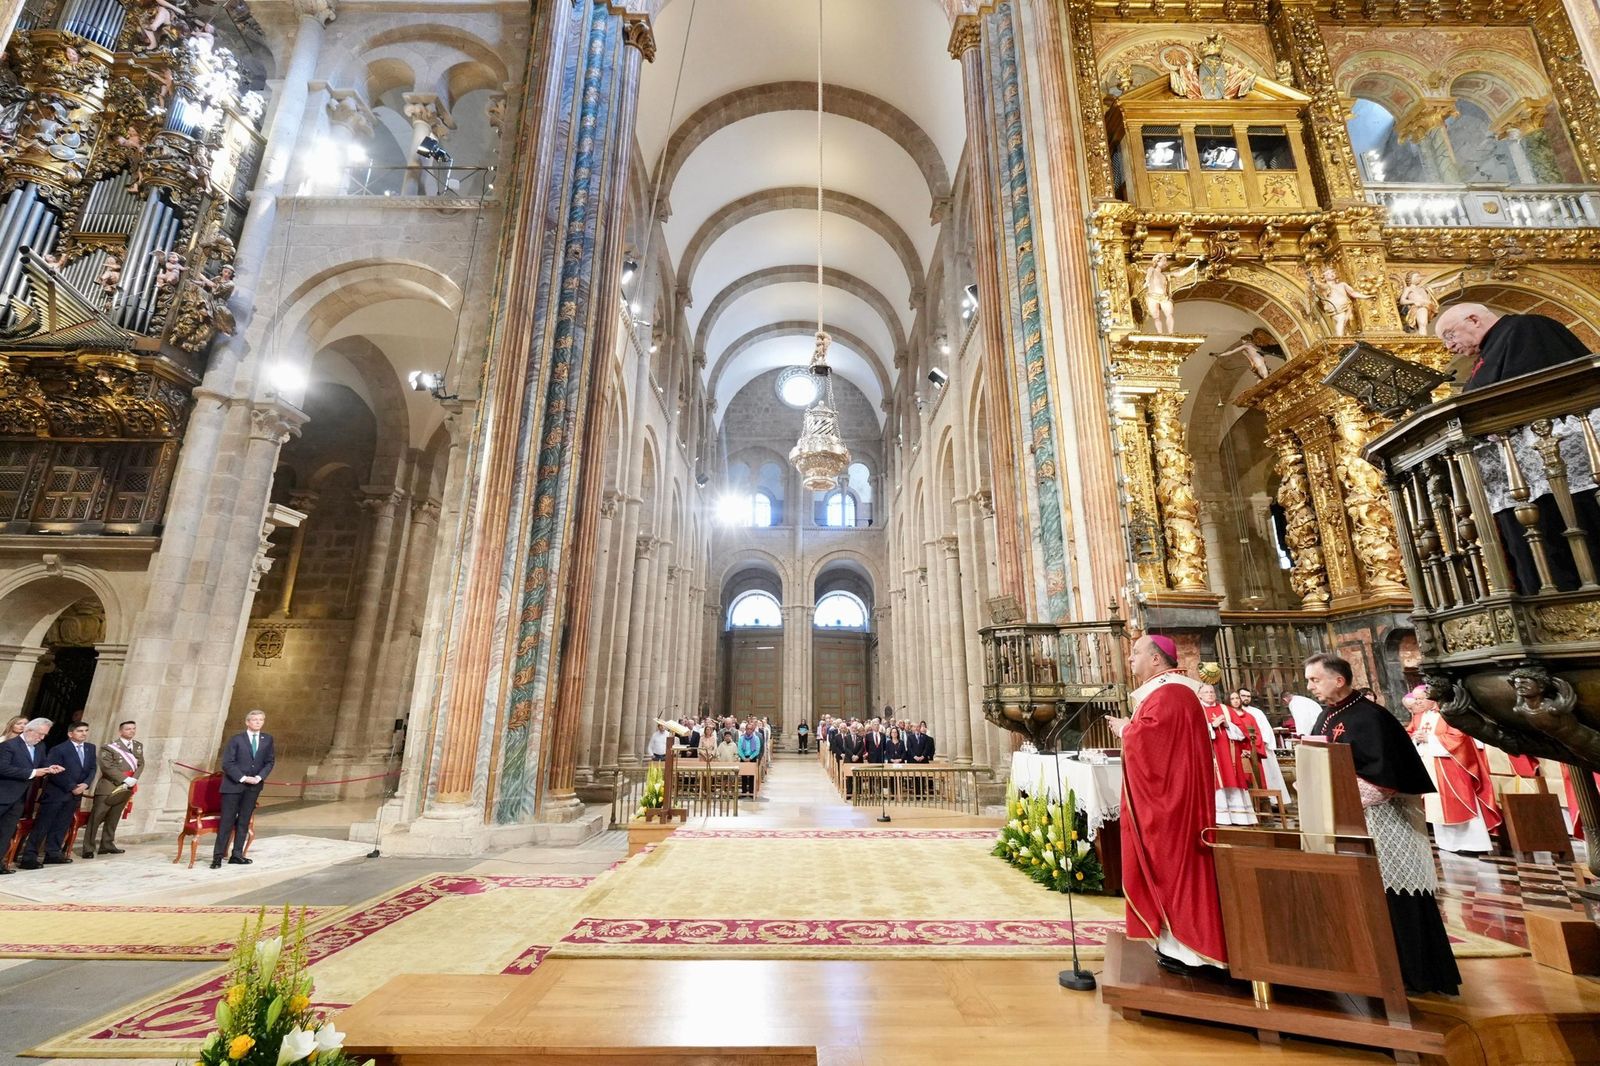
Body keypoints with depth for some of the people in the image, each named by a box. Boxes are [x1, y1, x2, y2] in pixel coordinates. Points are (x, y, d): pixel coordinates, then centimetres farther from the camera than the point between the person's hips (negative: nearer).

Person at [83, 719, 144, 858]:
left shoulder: (138, 746, 12)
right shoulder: (109, 747, -6)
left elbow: (141, 764, 9)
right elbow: (107, 767, -14)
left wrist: (134, 779, -8)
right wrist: (125, 779, -18)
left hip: (126, 789, 5)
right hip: (108, 788, -5)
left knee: (113, 819, 11)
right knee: (95, 819, -2)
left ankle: (107, 845, 18)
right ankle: (88, 848, 3)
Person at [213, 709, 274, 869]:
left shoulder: (267, 739, 5)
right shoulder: (236, 739, -6)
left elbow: (270, 761, 7)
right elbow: (227, 763, -8)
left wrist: (259, 777, -9)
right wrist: (243, 778, -15)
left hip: (254, 786, 3)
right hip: (233, 784, -3)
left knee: (244, 821, 7)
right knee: (227, 820, -1)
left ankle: (237, 855, 14)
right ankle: (218, 856, 8)